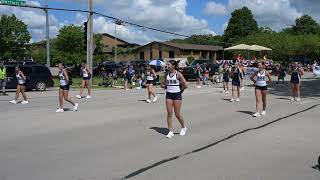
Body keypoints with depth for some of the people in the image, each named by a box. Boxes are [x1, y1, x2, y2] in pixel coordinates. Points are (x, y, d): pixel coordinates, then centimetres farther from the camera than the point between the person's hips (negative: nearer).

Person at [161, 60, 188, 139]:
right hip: (169, 95, 5)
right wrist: (164, 85, 0)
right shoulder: (167, 74, 8)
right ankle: (170, 131, 7)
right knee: (169, 114, 0)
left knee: (177, 114, 1)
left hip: (177, 95, -5)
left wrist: (180, 89, -1)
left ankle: (183, 127, 27)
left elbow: (185, 86, -11)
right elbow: (164, 84, 20)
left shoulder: (178, 74, -8)